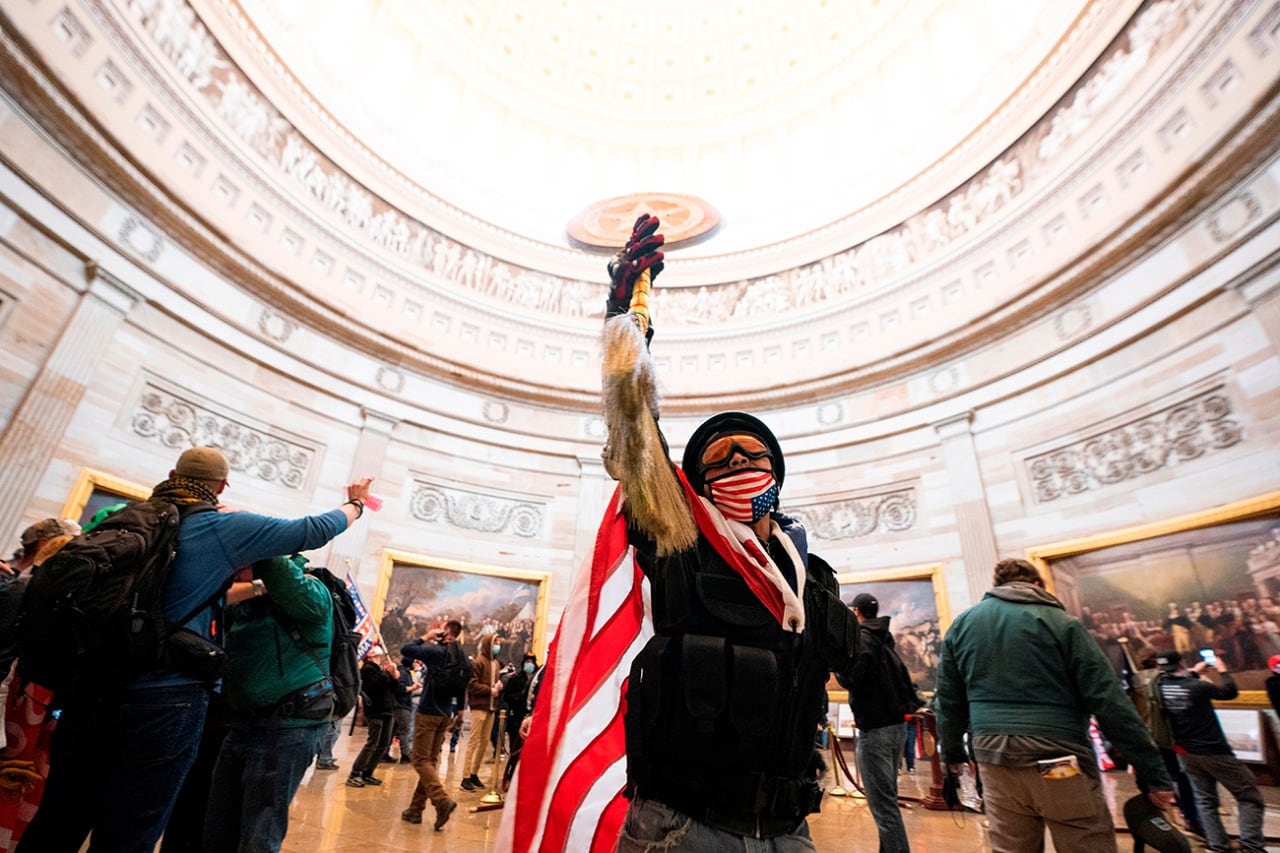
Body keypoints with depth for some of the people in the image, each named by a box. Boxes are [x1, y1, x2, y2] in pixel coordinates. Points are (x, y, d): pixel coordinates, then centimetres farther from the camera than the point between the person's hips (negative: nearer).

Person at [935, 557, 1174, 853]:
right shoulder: (1059, 622, -2)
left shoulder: (961, 624, 9)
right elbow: (1109, 700, -5)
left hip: (995, 761, 4)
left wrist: (952, 752, 26)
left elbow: (949, 701, 13)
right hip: (1059, 759, -3)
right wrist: (1153, 772, 1)